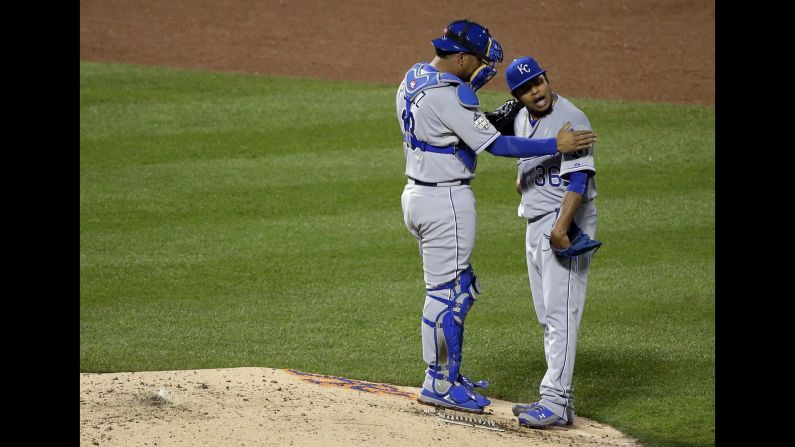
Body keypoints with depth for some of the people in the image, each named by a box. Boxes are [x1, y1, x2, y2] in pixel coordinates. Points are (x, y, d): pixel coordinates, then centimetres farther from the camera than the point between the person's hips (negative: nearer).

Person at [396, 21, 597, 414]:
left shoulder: (414, 77, 7)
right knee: (446, 292, 0)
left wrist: (477, 79, 12)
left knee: (460, 287, 20)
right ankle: (439, 384, 7)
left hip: (417, 196, 10)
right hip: (446, 201, -10)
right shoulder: (450, 97, -22)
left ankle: (447, 374, 27)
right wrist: (556, 145, -24)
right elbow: (497, 145, -25)